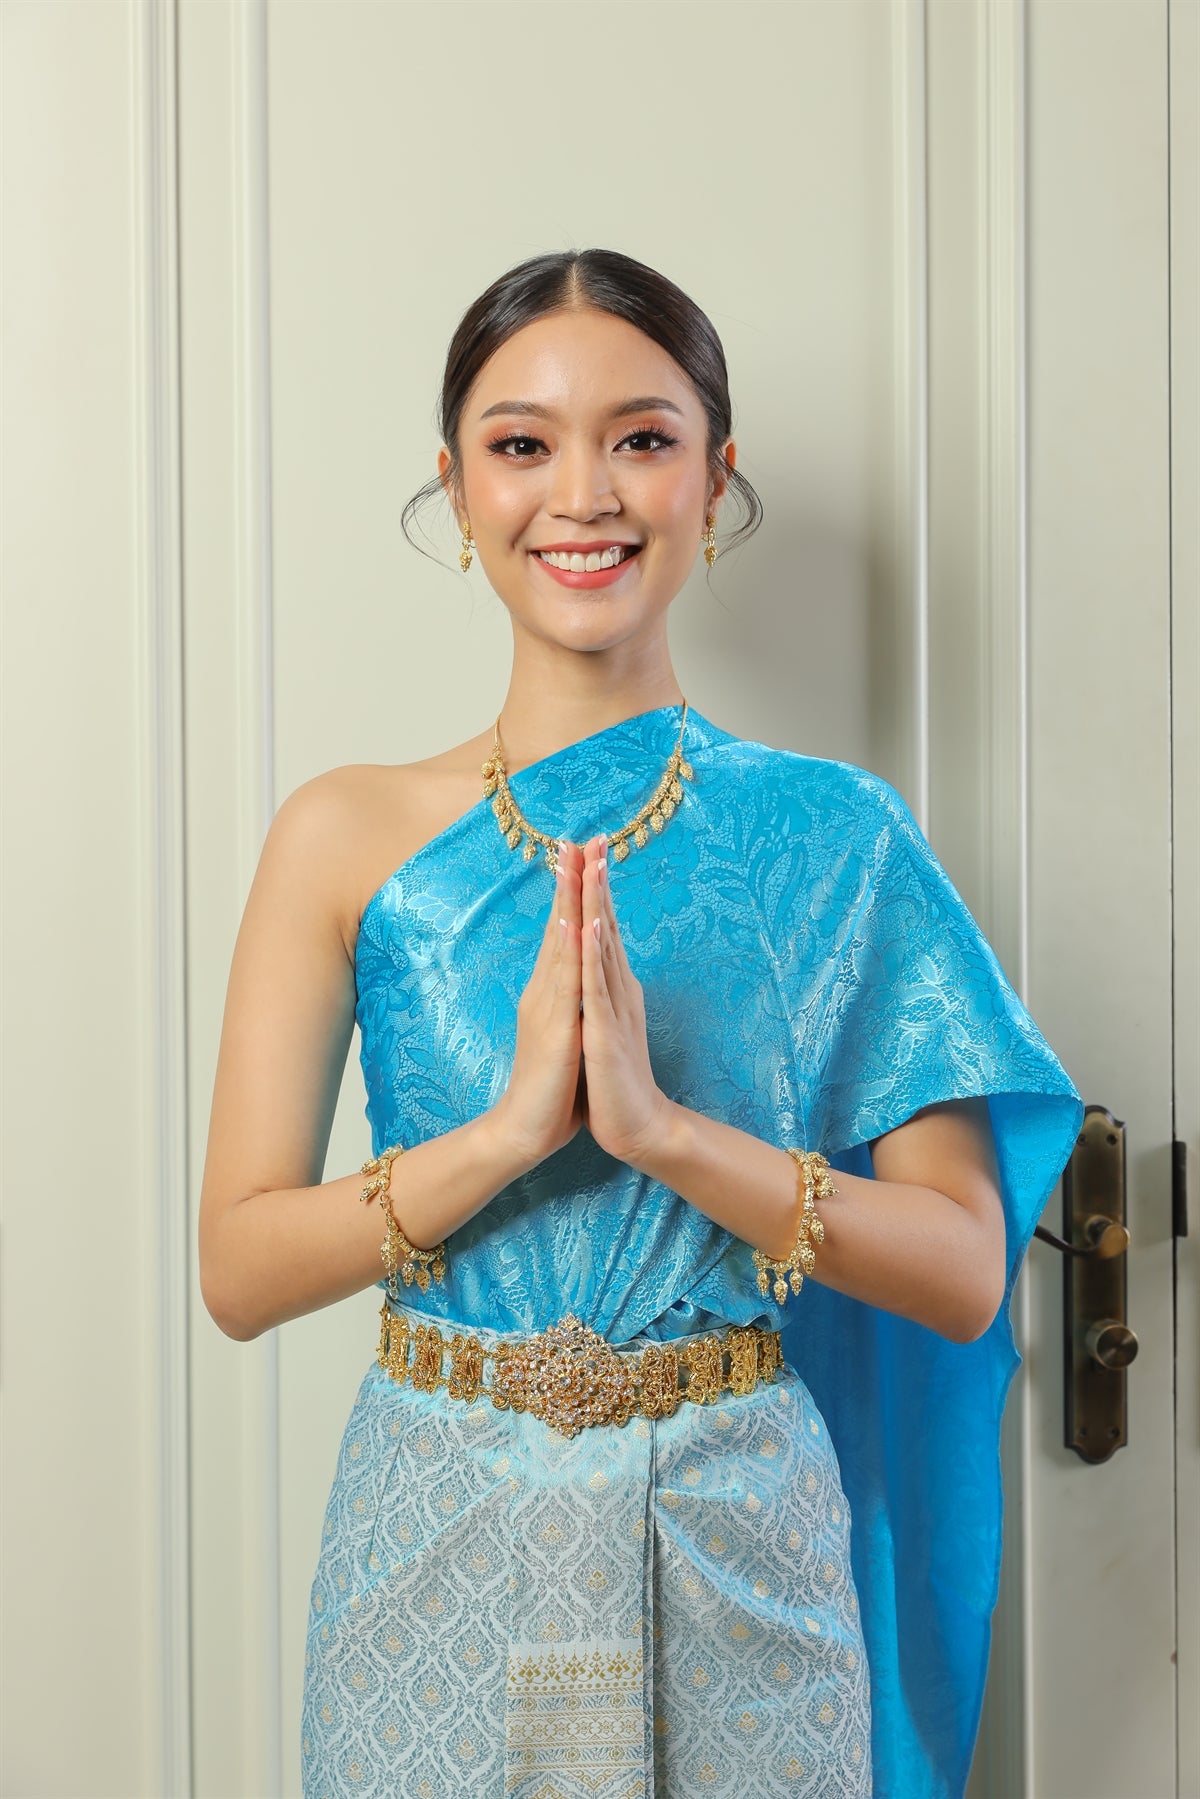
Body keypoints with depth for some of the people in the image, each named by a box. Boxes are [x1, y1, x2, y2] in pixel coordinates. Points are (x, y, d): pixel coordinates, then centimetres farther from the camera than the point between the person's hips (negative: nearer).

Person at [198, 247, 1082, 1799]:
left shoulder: (834, 837, -4)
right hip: (441, 1543, 0)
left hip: (745, 1549, 0)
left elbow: (965, 1273, -7)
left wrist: (663, 1129, -21)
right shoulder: (348, 835, -4)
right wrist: (509, 1127, -22)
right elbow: (240, 1269, -7)